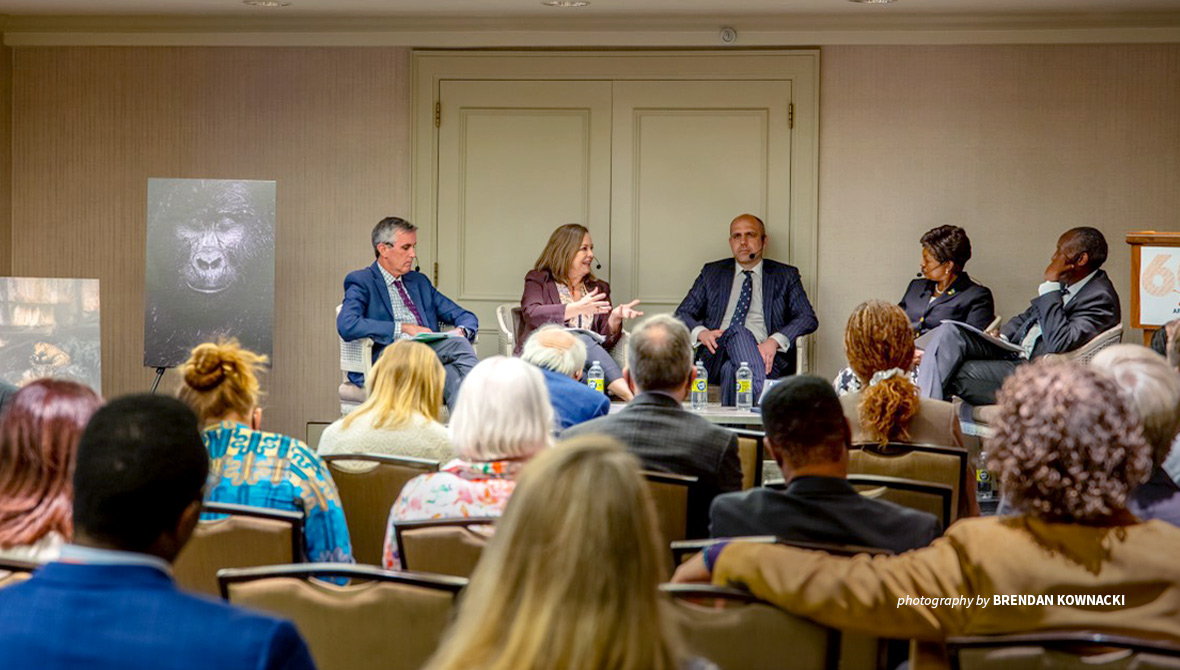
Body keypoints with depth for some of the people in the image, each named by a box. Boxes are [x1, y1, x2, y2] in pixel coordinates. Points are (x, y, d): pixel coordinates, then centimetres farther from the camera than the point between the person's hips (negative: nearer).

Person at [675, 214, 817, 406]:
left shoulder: (786, 276, 18)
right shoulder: (712, 273, 23)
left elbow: (808, 319, 5)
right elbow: (682, 314, 19)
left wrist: (775, 341, -15)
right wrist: (701, 332, -7)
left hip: (764, 356, -1)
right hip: (716, 355, 1)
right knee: (738, 331, -36)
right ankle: (765, 400, -52)